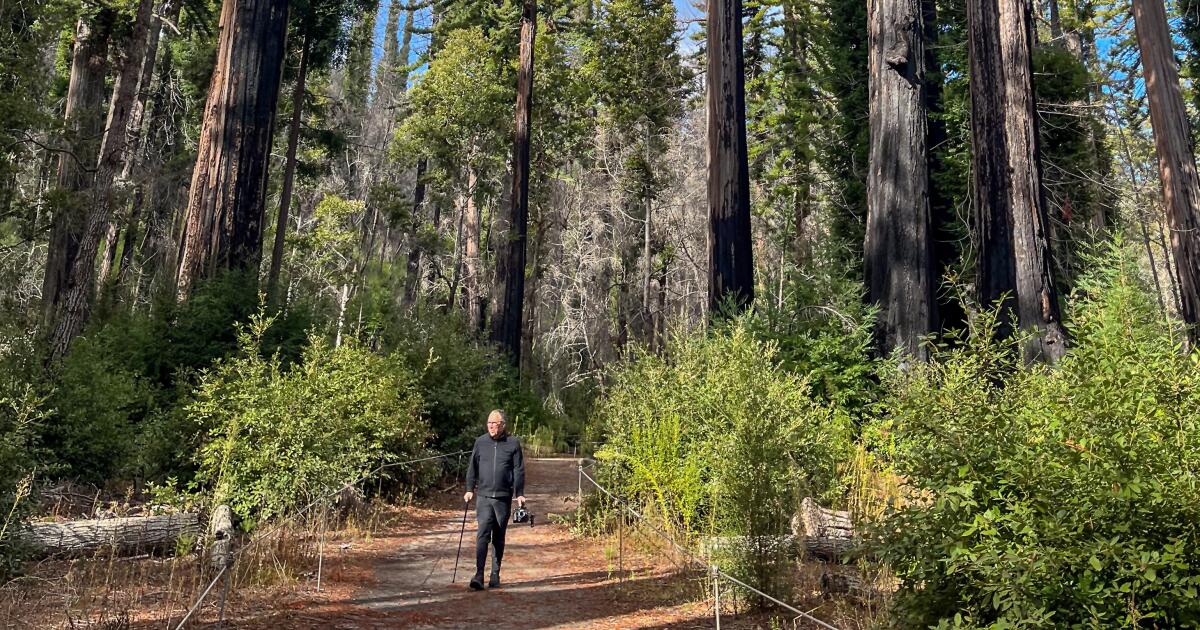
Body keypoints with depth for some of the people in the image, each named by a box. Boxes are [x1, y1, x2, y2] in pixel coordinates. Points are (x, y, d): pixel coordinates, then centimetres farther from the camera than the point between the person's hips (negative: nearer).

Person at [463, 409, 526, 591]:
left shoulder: (513, 443, 1)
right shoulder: (480, 442, 6)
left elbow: (519, 471, 2)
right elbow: (472, 468, 12)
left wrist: (519, 493, -3)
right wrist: (469, 489, 7)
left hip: (503, 497, 0)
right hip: (483, 496, 0)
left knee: (499, 538, 8)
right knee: (482, 534, -10)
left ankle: (495, 575, 18)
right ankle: (479, 575, -10)